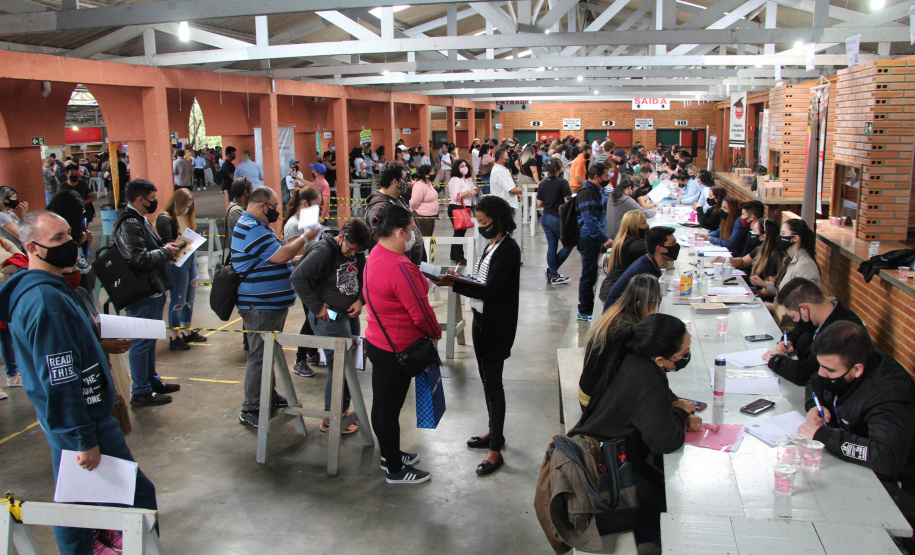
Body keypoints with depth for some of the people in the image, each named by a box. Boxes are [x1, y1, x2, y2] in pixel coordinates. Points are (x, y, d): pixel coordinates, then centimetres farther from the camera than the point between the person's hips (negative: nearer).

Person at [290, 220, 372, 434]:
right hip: (330, 318, -8)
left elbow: (364, 279, 18)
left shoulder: (356, 254, 5)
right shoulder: (323, 251, -19)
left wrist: (360, 300, -1)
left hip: (350, 315, 8)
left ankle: (343, 410, 33)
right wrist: (316, 308, -21)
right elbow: (297, 277, -24)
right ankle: (331, 420, 9)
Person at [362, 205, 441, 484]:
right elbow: (420, 311, -25)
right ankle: (395, 470, 20)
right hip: (395, 350, -10)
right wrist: (435, 333, -6)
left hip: (377, 342, 10)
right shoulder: (399, 267, -28)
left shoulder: (375, 256, 4)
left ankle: (389, 455, 39)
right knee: (390, 409, 4)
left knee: (382, 405, 21)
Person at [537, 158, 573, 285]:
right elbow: (568, 202, -16)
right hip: (558, 218, -6)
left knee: (551, 246, 10)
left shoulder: (543, 184, 3)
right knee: (568, 244, 9)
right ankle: (552, 269, 5)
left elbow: (539, 204, 6)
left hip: (545, 217, 6)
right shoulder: (563, 183, -13)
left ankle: (553, 275, 12)